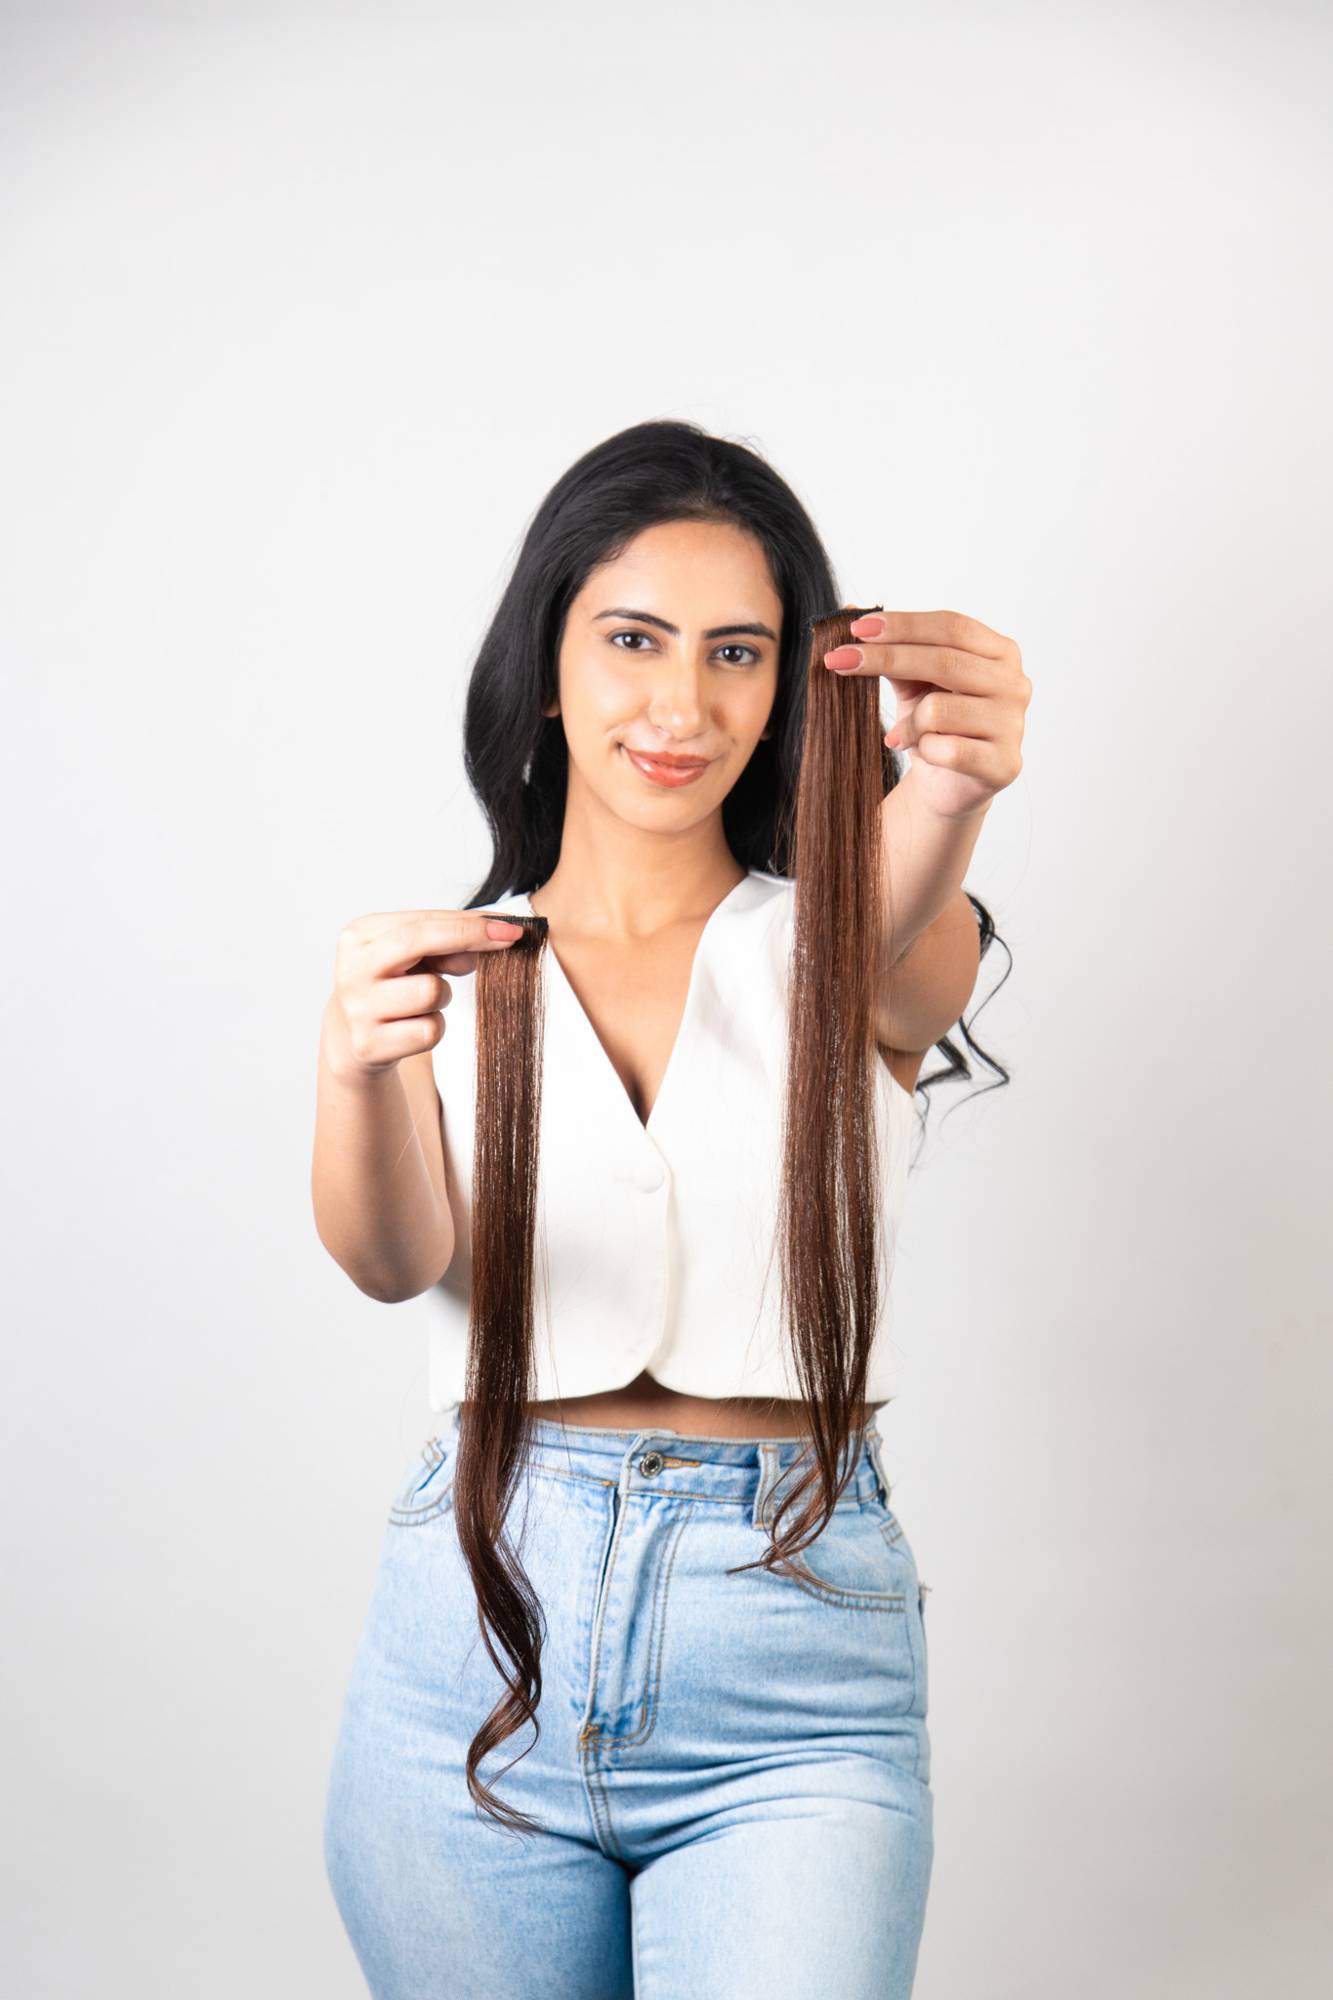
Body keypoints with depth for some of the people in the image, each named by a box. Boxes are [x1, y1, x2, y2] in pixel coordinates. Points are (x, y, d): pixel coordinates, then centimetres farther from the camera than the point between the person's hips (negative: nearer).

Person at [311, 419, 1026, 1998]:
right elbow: (394, 1257, -9)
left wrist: (948, 791, -43)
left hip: (796, 1648, -1)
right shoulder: (447, 971, 8)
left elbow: (910, 945, -20)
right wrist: (354, 1063, -32)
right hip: (479, 1626, 2)